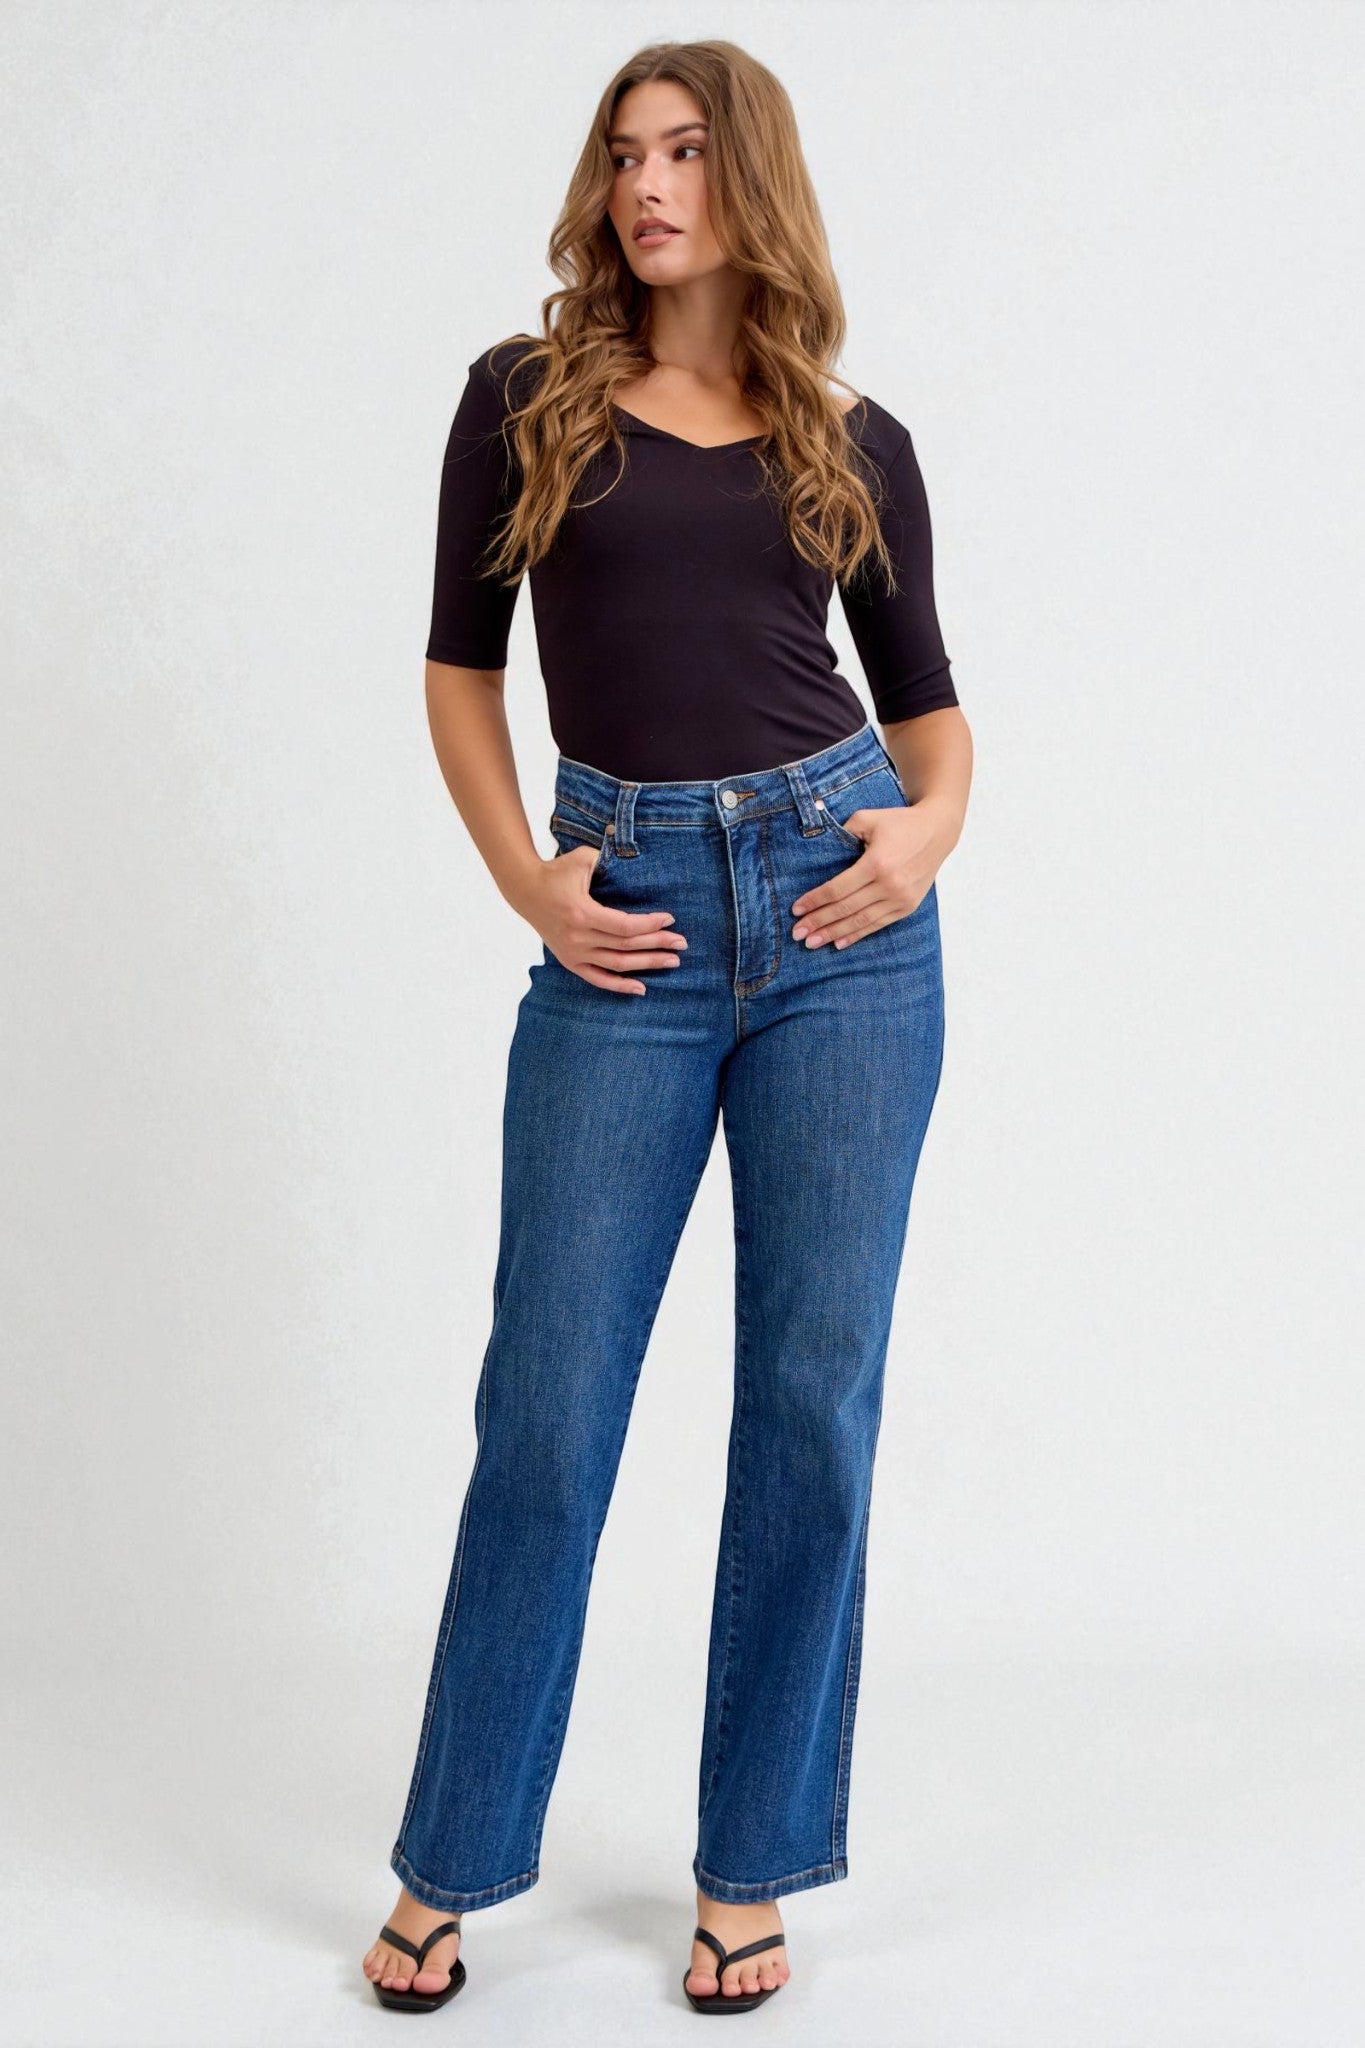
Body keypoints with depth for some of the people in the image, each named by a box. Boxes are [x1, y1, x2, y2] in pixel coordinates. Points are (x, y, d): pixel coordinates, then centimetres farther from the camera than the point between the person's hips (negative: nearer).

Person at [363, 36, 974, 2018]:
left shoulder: (856, 440, 9)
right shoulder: (526, 397, 7)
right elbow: (461, 664, 12)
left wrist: (931, 827, -4)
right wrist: (523, 881, -1)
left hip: (838, 912, 1)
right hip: (630, 931, -1)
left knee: (814, 1395, 4)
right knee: (547, 1406, 2)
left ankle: (752, 1868, 19)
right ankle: (450, 1864, 19)